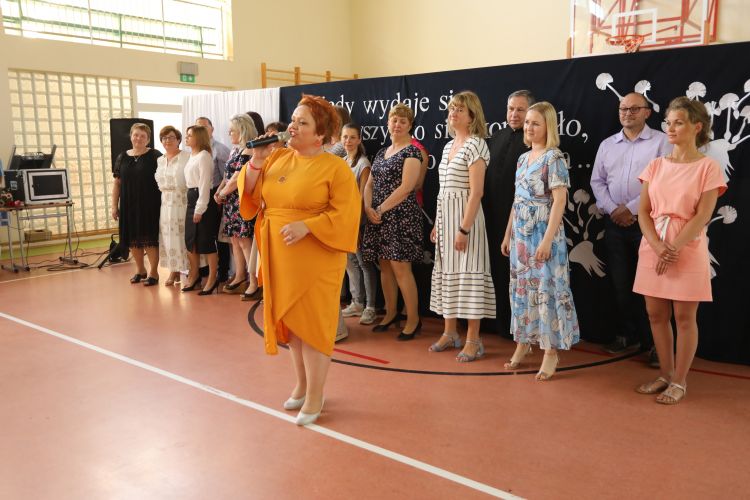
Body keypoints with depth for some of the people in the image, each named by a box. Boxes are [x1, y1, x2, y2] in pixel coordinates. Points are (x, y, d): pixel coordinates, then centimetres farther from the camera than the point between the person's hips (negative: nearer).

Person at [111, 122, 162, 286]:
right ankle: (140, 269, 26)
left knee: (149, 239, -2)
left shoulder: (155, 156, -3)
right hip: (129, 205, 4)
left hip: (149, 205, -4)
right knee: (133, 239, 10)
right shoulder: (122, 157, 8)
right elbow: (117, 183, 10)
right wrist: (114, 206, 6)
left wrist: (163, 203, -8)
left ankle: (153, 272, 9)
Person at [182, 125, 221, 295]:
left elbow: (205, 184, -16)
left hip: (202, 200, -9)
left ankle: (213, 278, 8)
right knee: (190, 240, 13)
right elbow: (190, 182, 14)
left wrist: (200, 209, -18)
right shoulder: (192, 156, 16)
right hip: (192, 199, 9)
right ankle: (194, 274, 26)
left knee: (206, 241, -3)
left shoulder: (203, 156, -12)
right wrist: (193, 205, 8)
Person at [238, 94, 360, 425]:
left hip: (315, 259, -6)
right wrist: (256, 161, -5)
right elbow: (250, 195, 7)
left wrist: (306, 226, -24)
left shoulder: (335, 167, -9)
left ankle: (315, 396, 15)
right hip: (280, 257, 6)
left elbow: (344, 215, -15)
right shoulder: (277, 157, 8)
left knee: (312, 323, 0)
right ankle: (301, 385, 31)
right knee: (290, 321, 14)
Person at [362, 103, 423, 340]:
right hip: (378, 216, 7)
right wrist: (368, 208, -3)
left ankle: (413, 319, 3)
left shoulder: (412, 151, -6)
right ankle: (391, 313, 24)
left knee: (400, 267, -8)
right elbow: (370, 184, 15)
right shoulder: (382, 152, 17)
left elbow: (406, 187, -16)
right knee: (384, 266, 11)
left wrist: (381, 209, -15)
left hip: (400, 216, -7)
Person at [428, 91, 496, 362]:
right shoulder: (449, 146, 15)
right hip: (444, 216, 8)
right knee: (447, 273, 12)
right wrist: (437, 224, 14)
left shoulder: (476, 144, -10)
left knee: (468, 274, -5)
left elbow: (476, 192, -17)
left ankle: (473, 340, 5)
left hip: (465, 216, -8)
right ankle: (450, 333, 23)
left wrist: (464, 229, -21)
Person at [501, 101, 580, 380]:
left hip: (543, 233, -7)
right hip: (521, 233, 7)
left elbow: (559, 201, -15)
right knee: (521, 287, 11)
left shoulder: (554, 158, -9)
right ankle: (523, 343, 23)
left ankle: (551, 352, 7)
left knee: (547, 288, -2)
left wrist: (547, 239, -21)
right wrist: (508, 234, 15)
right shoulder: (523, 158, 13)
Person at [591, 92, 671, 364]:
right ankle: (627, 335, 23)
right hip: (614, 222, 4)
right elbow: (597, 181, 10)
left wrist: (632, 209, -13)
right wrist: (612, 209, -5)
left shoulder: (660, 141, -2)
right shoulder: (607, 144, 12)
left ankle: (652, 342, 8)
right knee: (620, 282, 10)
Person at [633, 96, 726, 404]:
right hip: (653, 248, 5)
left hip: (688, 249, -4)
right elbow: (643, 211, 2)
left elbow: (702, 217, -11)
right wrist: (657, 246, -12)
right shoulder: (656, 166, 8)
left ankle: (679, 382, 15)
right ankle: (665, 375, 23)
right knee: (656, 314, 9)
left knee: (684, 317, 2)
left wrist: (674, 249, -17)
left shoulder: (707, 167, -4)